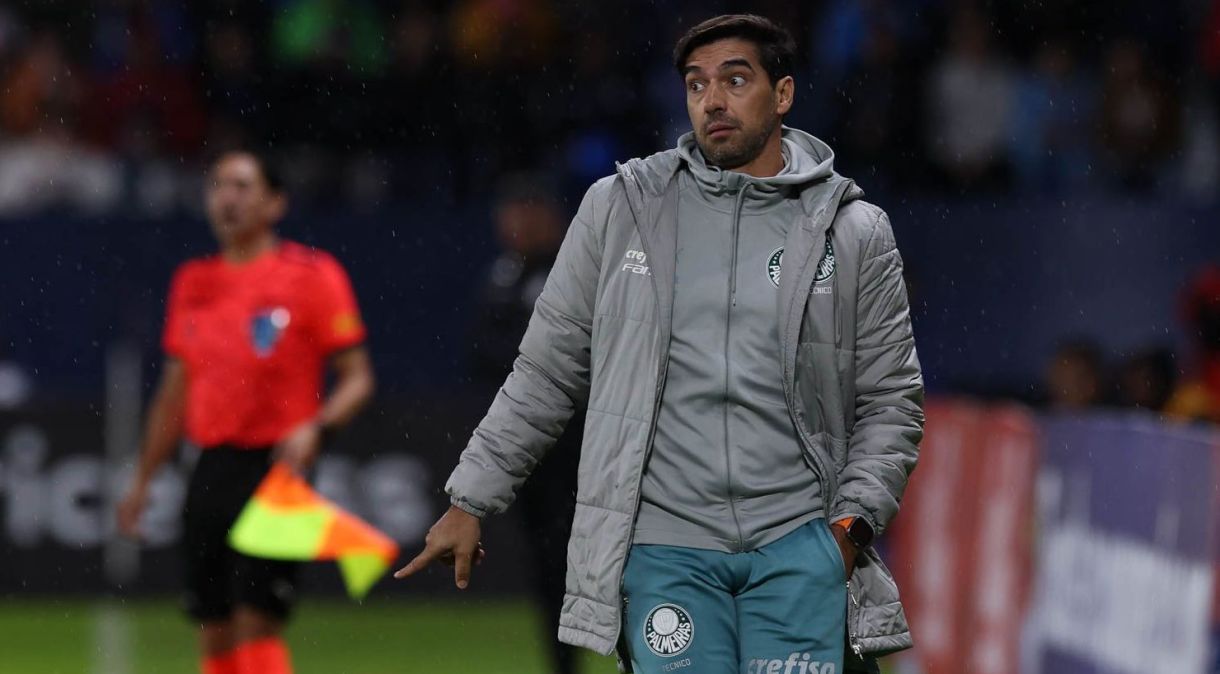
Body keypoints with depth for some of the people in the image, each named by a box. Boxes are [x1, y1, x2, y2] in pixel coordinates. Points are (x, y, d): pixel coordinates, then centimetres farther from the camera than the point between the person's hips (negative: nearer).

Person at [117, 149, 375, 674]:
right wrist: (143, 479, 19)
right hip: (212, 470, 6)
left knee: (256, 624, -13)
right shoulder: (192, 282, 14)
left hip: (275, 468, -6)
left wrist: (315, 428, -21)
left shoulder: (312, 276, -3)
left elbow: (357, 378, -4)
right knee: (214, 632, 6)